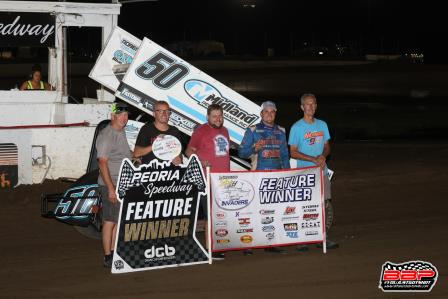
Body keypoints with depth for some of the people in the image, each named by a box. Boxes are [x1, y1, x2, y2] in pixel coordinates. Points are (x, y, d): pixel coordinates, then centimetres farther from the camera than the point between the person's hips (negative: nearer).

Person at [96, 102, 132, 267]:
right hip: (110, 185, -9)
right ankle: (108, 257, -1)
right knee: (110, 221, -5)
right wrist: (111, 188, -24)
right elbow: (102, 162, -21)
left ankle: (114, 253, 22)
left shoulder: (121, 132, 14)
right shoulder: (106, 135, -15)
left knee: (119, 220, 13)